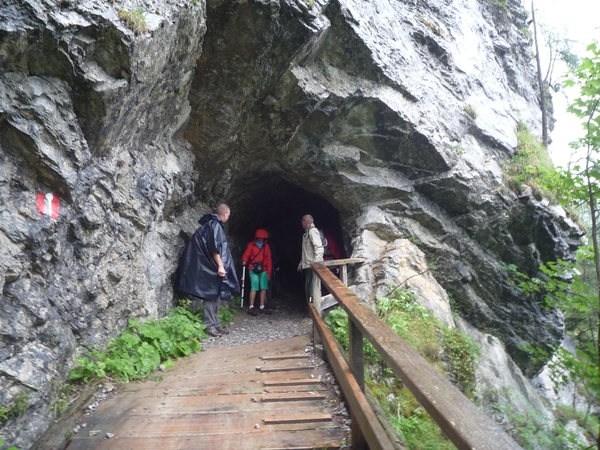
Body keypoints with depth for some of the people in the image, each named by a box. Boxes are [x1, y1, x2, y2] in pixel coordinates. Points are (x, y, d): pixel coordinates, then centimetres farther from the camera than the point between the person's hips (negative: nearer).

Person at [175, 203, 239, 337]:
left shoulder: (212, 223, 18)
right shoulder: (215, 225, -12)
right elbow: (214, 247, -21)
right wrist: (220, 265, -22)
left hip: (212, 267, 10)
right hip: (212, 267, -10)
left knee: (216, 295, 11)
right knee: (212, 295, -6)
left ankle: (215, 324, 17)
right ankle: (209, 325, 0)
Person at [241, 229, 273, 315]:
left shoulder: (266, 246, 14)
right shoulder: (251, 245, 5)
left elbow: (268, 260, 14)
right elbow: (246, 255, 1)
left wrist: (269, 272, 11)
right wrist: (244, 261, -23)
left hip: (263, 270, 4)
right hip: (253, 269, -4)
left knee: (264, 288, 2)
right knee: (254, 287, -11)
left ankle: (262, 307, 11)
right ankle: (251, 307, -6)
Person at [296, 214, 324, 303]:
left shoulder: (312, 231, -10)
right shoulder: (307, 232, 19)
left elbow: (319, 248, -21)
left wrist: (316, 263, -25)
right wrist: (301, 263, 24)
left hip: (312, 266, -10)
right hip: (308, 265, 10)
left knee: (310, 288, -11)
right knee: (308, 288, 12)